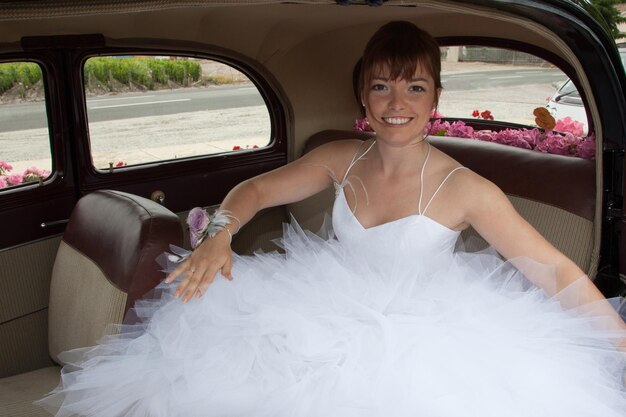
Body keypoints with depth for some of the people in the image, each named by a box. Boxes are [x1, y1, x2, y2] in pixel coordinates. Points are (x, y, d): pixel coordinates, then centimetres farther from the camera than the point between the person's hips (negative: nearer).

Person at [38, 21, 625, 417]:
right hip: (332, 327, 4)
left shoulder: (463, 190, -11)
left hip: (418, 348, -3)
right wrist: (219, 233, -10)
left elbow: (557, 273, -10)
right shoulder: (341, 160, 4)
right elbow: (257, 190, 11)